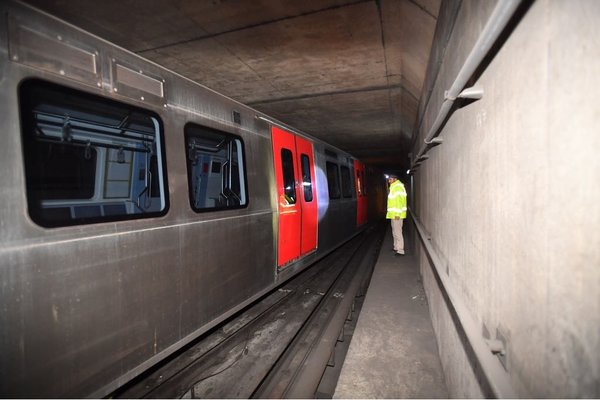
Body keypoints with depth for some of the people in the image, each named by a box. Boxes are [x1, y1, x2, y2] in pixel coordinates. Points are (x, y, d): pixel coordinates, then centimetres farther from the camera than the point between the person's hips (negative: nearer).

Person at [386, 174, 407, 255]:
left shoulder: (398, 187, -13)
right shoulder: (393, 187, 18)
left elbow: (400, 200, -21)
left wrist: (397, 214, -25)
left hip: (397, 214, -11)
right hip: (394, 214, 11)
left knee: (398, 232, -8)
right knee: (395, 232, 17)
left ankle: (400, 251, -3)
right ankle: (396, 248, 28)